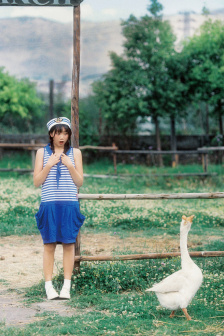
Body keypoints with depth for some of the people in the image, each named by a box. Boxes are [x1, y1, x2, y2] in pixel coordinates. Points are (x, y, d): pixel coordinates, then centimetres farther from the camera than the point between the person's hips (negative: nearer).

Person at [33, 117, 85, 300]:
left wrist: (69, 165, -8)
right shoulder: (42, 152, 7)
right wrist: (49, 164, -8)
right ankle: (49, 286, 5)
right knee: (49, 244, 0)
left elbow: (80, 182, 7)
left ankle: (67, 286, 6)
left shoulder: (75, 153, 8)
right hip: (49, 204, 0)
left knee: (69, 244, 0)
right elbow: (36, 182, 4)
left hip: (70, 204, 1)